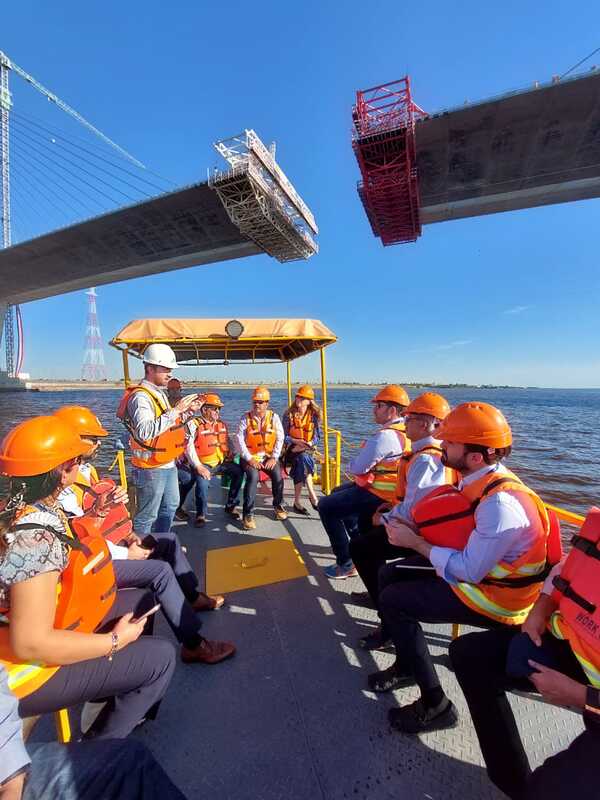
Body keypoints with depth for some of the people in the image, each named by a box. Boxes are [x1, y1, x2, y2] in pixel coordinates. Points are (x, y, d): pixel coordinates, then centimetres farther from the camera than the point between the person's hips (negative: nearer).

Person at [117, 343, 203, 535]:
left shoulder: (160, 393, 10)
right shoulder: (141, 396, -20)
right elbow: (145, 431, -36)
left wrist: (189, 411, 6)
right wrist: (176, 410, -32)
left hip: (168, 464, 10)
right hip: (151, 468, -10)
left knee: (170, 506, 24)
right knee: (147, 516, 4)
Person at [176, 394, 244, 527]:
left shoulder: (222, 424, 13)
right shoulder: (194, 424, -7)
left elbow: (228, 442, 22)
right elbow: (189, 447, -16)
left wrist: (230, 454, 4)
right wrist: (198, 466, -22)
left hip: (221, 462, 6)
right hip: (203, 464, -5)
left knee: (238, 471, -14)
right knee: (202, 480, -32)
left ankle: (230, 506, 2)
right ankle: (201, 514, -8)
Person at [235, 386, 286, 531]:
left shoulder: (273, 417, 3)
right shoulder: (246, 418, -1)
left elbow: (280, 438, -1)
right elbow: (239, 439, -8)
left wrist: (274, 458, -10)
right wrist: (249, 459, -16)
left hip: (269, 456, 2)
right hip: (250, 457, -1)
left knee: (278, 475, -20)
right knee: (253, 477, -28)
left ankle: (278, 505, 9)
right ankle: (248, 514, -15)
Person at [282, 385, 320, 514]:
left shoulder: (314, 416, -1)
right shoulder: (289, 415, -3)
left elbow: (317, 436, 0)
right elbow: (284, 436, -4)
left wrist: (310, 443, -19)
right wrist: (296, 441, -19)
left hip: (308, 449, 2)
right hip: (292, 449, -2)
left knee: (300, 465, -24)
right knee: (303, 458, -31)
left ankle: (297, 502, -8)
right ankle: (312, 496, -26)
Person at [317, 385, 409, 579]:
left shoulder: (385, 436, -26)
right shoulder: (403, 430, 4)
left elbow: (357, 468, -22)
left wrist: (351, 464, 0)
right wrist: (359, 463, 1)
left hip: (377, 495, -10)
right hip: (389, 489, 10)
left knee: (326, 506, -3)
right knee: (338, 493, 27)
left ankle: (346, 564, 2)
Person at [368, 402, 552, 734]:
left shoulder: (500, 503, -32)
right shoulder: (482, 480, -4)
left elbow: (469, 571, -29)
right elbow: (457, 535, 6)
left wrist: (415, 542, -20)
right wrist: (415, 529, -8)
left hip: (495, 595, -9)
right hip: (474, 567, 9)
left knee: (393, 601, -12)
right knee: (389, 575, 8)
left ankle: (436, 706, 7)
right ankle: (407, 666, 28)